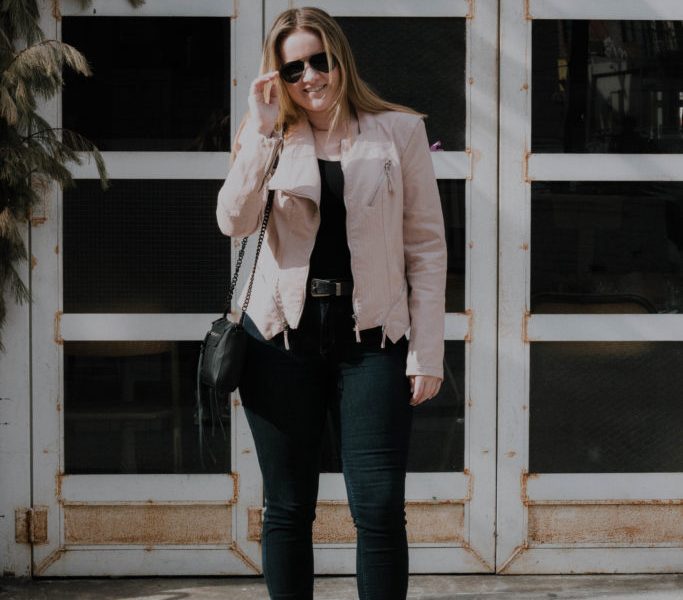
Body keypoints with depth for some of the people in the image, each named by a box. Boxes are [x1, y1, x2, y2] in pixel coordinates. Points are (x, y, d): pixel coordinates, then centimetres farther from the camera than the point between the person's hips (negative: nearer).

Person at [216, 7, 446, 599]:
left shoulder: (400, 132, 4)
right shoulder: (273, 140, 8)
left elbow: (427, 245, 3)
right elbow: (235, 221, -10)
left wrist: (427, 351, -3)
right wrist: (262, 130, -16)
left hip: (371, 336, -2)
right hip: (284, 335, 2)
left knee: (380, 506, -7)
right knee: (288, 506, 7)